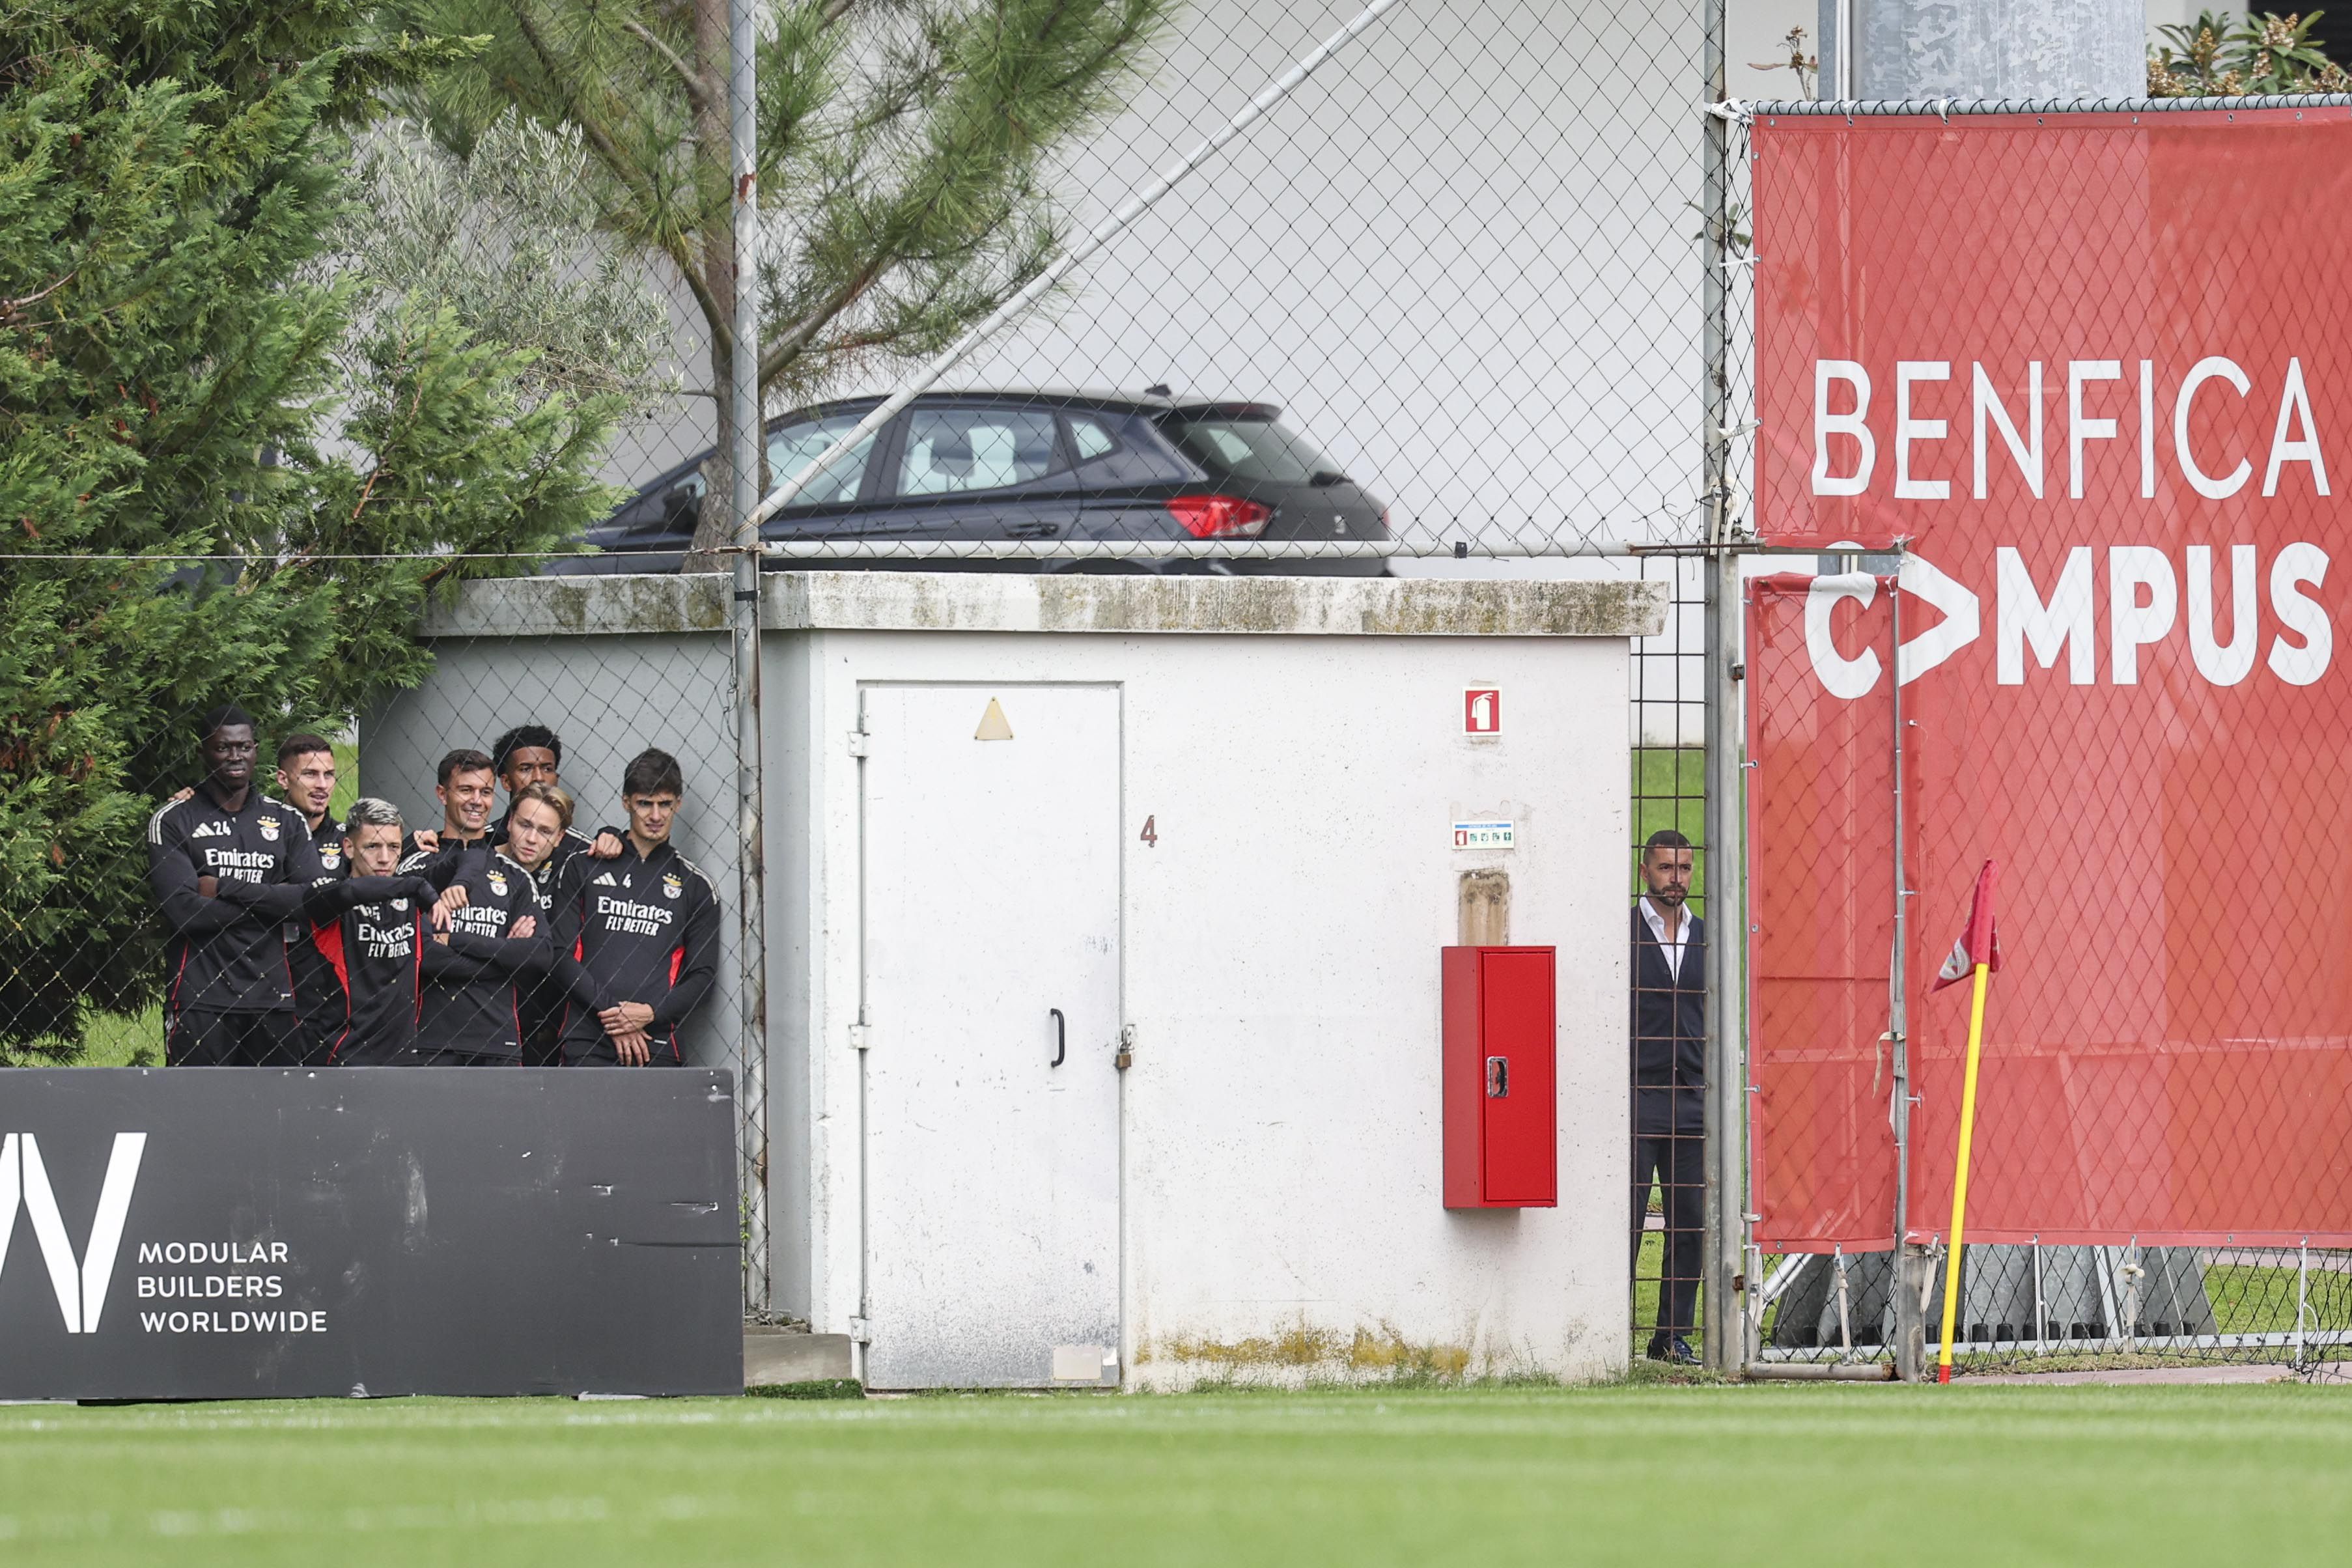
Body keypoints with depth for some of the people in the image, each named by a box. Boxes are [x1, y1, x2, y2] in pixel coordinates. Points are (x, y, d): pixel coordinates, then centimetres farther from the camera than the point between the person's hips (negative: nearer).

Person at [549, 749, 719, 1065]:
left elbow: (703, 974, 11)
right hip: (587, 1041, -1)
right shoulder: (583, 868, 13)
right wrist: (611, 1011, -6)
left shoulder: (695, 886, 15)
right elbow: (562, 954, 6)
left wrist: (650, 1014, -7)